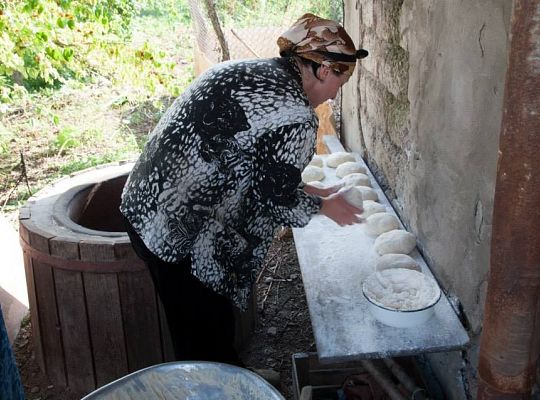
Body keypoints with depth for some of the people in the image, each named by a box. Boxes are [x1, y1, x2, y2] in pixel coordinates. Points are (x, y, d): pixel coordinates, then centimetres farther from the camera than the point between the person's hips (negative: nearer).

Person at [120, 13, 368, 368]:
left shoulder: (249, 71, 10)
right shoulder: (296, 118, -19)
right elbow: (280, 204, -10)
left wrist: (308, 191, 20)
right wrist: (325, 205, 9)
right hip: (176, 229, -10)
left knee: (197, 328, 26)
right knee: (208, 338, 11)